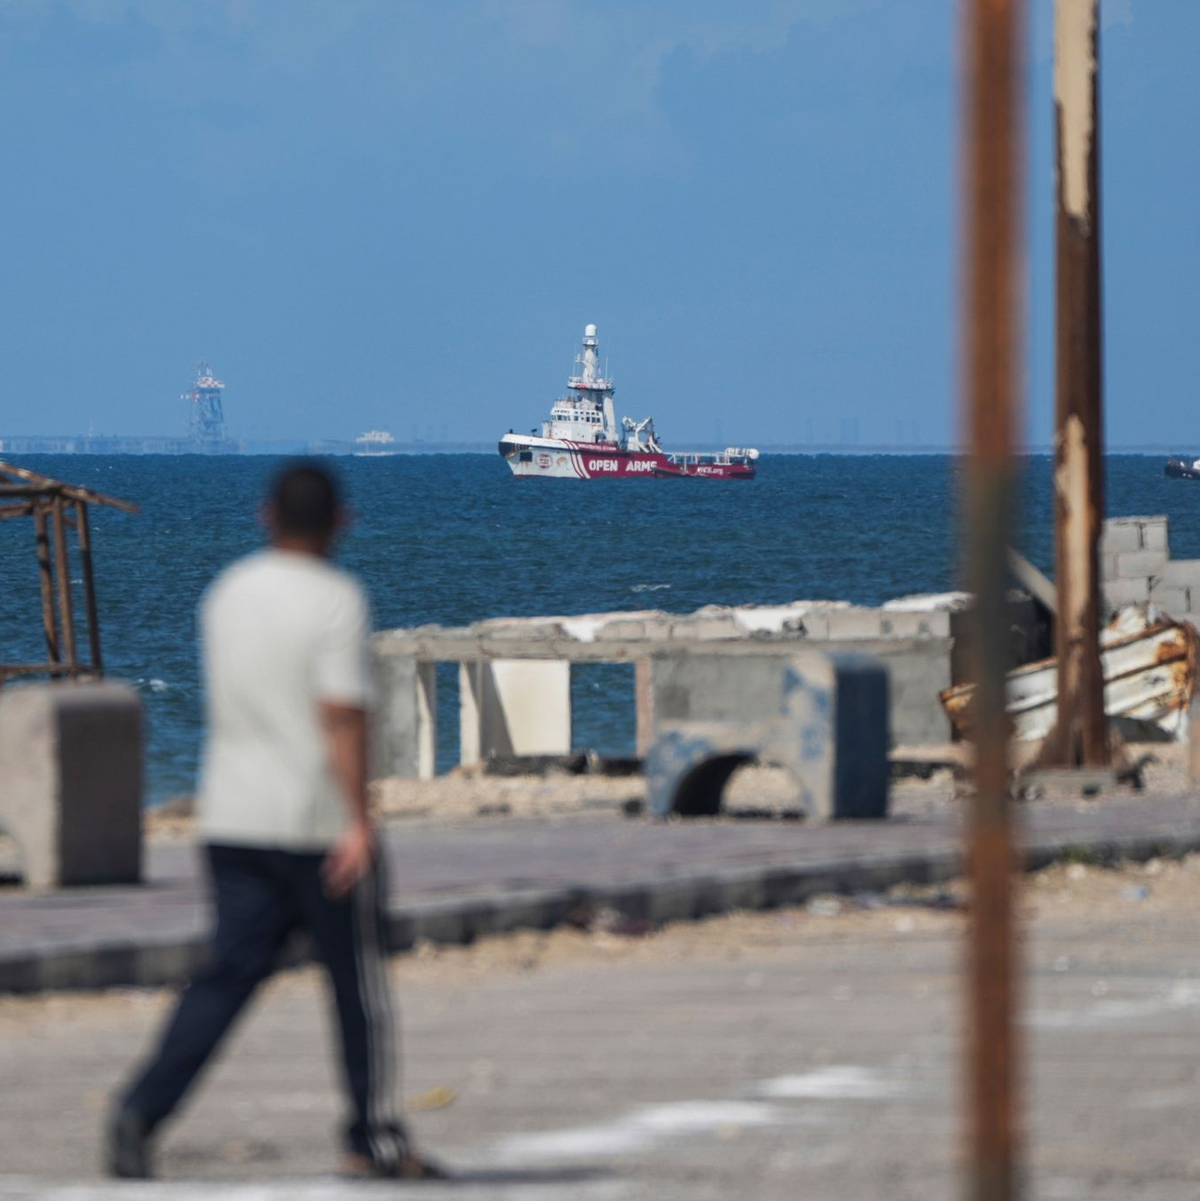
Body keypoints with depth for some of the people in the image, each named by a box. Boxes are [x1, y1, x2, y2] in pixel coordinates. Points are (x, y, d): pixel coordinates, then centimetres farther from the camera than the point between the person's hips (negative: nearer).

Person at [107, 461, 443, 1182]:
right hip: (318, 822, -6)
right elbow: (341, 716, -20)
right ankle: (376, 1141, 14)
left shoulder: (226, 593, 9)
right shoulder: (337, 600, -11)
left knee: (230, 973, 3)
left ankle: (143, 1109, -14)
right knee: (359, 980, 7)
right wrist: (358, 823, -22)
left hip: (233, 820, 6)